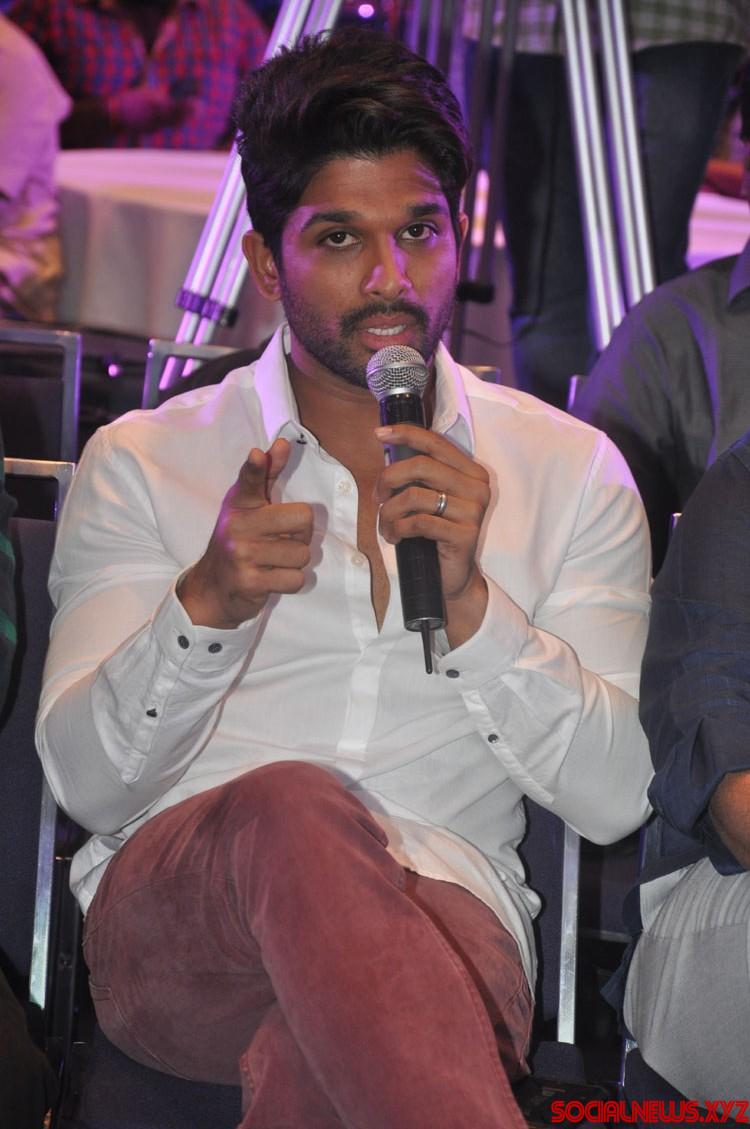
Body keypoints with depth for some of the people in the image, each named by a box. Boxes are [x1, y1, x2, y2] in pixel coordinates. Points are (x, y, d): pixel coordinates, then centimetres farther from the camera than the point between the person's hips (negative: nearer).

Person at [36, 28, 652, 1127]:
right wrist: (206, 606, -18)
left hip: (440, 917, 0)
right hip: (166, 922, 0)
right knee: (291, 811, -38)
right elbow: (84, 779, 1)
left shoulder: (570, 472, 14)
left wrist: (470, 604, -12)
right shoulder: (143, 463, 12)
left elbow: (614, 796, 4)